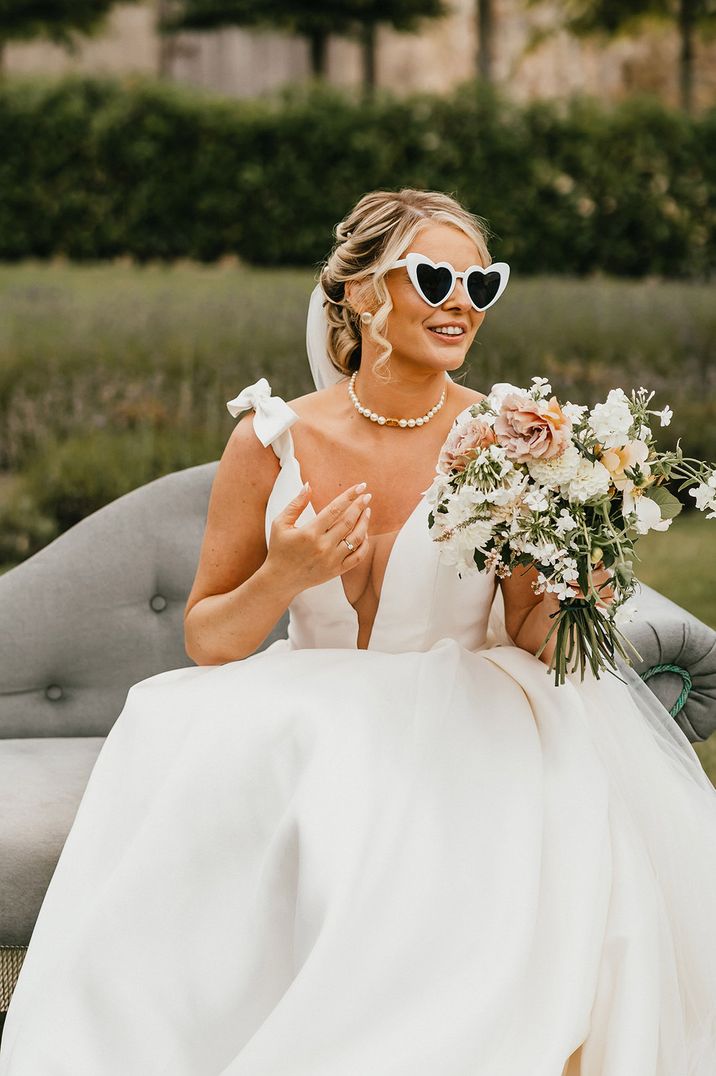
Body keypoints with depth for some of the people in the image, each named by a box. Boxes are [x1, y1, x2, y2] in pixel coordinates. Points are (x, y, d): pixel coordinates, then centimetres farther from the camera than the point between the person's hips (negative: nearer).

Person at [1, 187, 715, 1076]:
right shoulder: (273, 440, -3)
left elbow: (529, 639, 2)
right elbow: (207, 643, 2)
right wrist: (284, 577, -18)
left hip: (461, 737, 0)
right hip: (305, 730, 1)